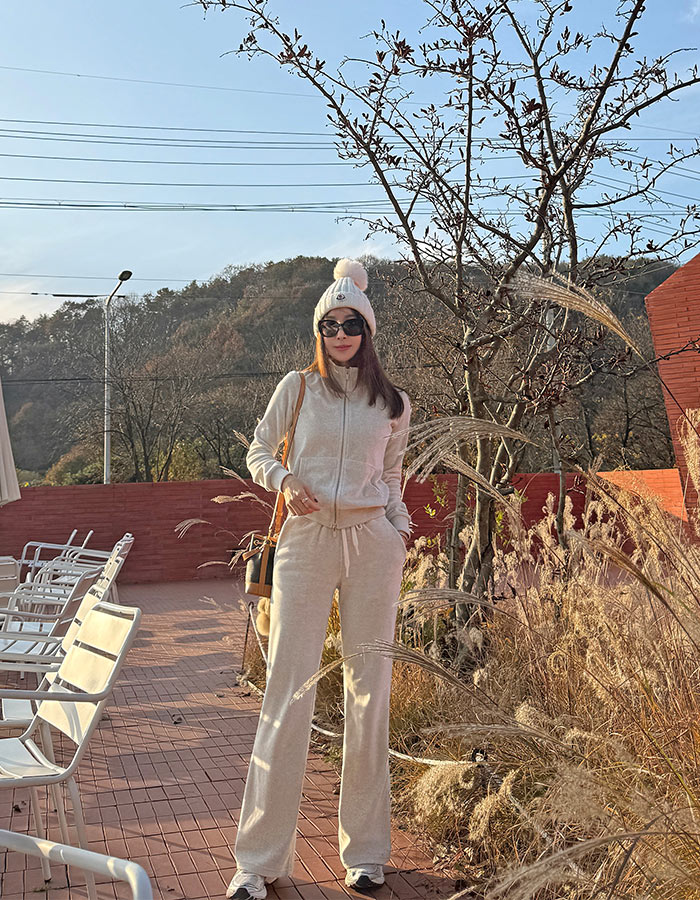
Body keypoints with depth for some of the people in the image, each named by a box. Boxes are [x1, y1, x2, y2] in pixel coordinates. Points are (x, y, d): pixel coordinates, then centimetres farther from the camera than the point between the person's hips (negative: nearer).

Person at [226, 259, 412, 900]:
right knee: (288, 690, -5)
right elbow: (258, 453, 11)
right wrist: (285, 481, -10)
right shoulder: (298, 387, 6)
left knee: (369, 689, 4)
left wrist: (402, 530, 6)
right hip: (305, 540, -2)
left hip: (371, 543, 2)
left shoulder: (394, 405, 11)